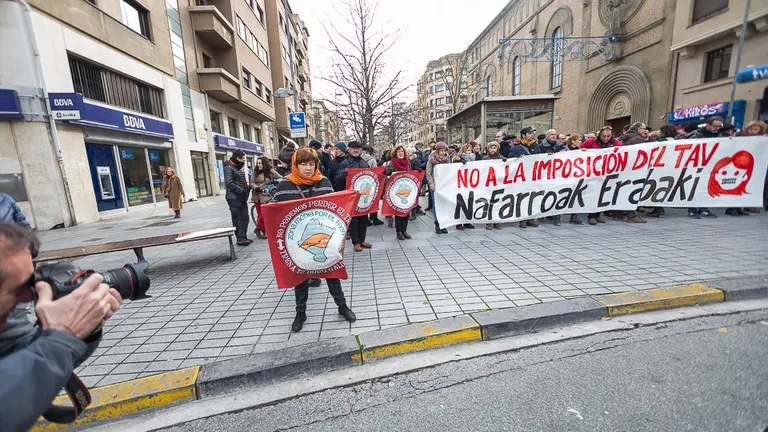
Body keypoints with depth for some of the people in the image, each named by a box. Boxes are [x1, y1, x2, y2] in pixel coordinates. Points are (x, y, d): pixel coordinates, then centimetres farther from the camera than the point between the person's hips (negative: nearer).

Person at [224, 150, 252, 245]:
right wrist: (241, 190, -18)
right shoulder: (229, 168, -10)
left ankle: (243, 237, 16)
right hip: (234, 198, -9)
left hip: (242, 198, 9)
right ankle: (240, 238, 2)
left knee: (245, 218, 8)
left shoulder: (238, 167, 18)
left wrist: (246, 183, 5)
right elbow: (229, 183, -20)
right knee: (237, 219, -3)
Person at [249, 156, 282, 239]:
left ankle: (258, 229, 14)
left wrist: (276, 181, -17)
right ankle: (264, 231, 14)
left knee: (264, 214, -7)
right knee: (260, 214, 4)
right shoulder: (255, 172, 9)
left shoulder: (271, 171, 0)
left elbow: (281, 178, 2)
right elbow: (251, 183, 3)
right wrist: (256, 187, -17)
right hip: (257, 196, 3)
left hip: (266, 196, -2)